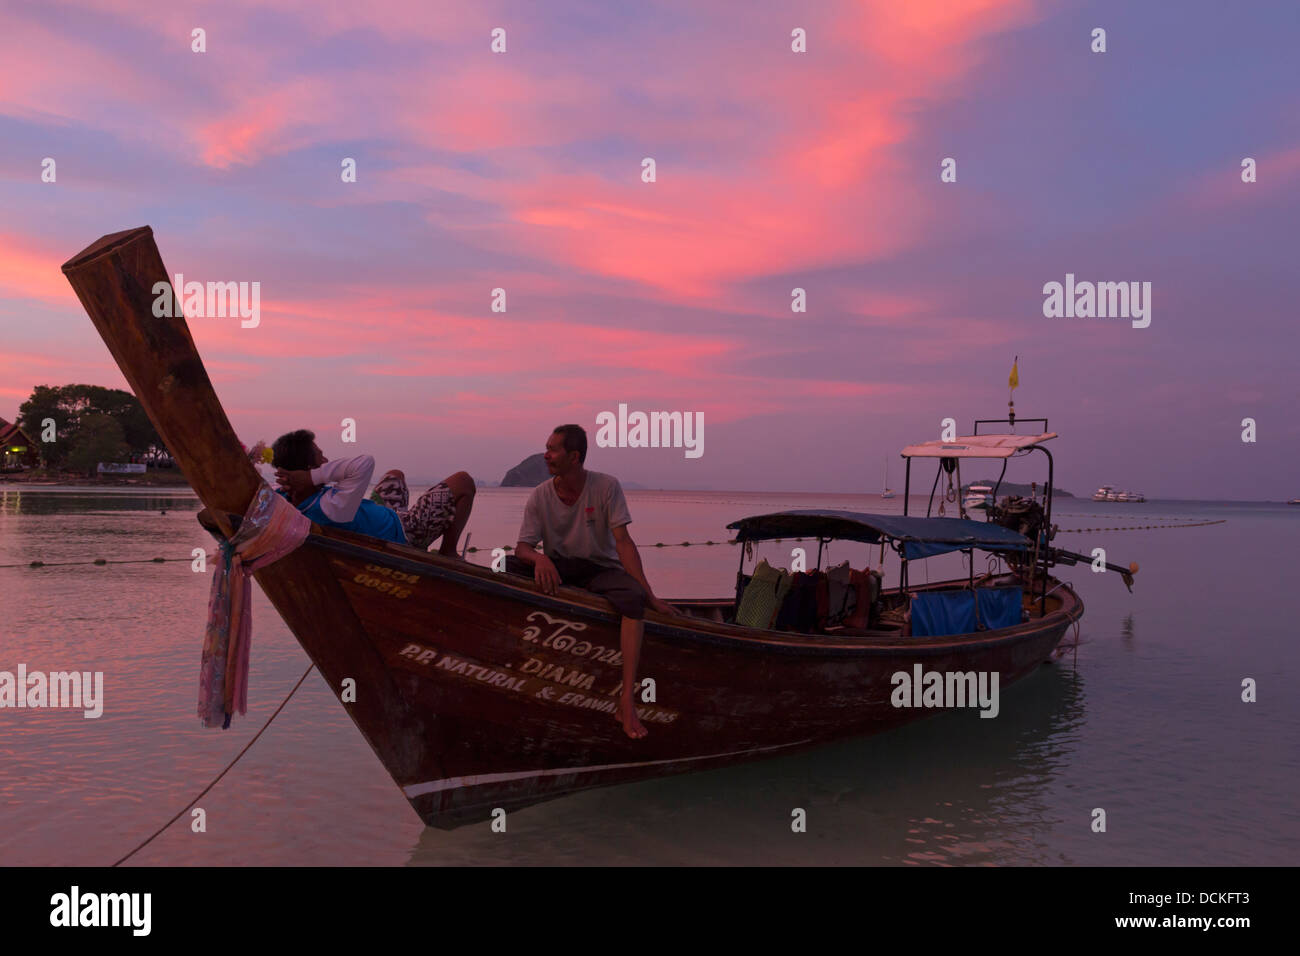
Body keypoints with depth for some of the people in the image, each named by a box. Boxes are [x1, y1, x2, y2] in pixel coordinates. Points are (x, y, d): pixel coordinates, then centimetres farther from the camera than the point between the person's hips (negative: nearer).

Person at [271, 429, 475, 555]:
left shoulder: (287, 501, -18)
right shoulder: (330, 509, -44)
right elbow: (365, 463, -50)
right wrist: (313, 478, -46)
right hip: (405, 532, -8)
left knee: (395, 476, 37)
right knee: (463, 482, 0)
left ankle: (416, 553, 38)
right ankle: (447, 554, 10)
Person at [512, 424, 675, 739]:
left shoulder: (606, 486, -9)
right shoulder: (540, 496, -3)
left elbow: (623, 541, -14)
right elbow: (521, 548, -6)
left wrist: (650, 596, -22)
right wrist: (539, 557, -33)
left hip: (602, 568, -2)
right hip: (559, 569, 2)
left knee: (633, 597, -35)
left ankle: (626, 699, -38)